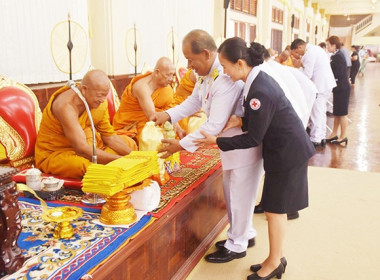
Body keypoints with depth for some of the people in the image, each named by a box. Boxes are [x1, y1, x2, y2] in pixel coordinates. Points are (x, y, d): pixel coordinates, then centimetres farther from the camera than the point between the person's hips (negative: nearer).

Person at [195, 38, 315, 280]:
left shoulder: (259, 92, -27)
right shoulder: (259, 79, 3)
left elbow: (253, 139, -21)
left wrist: (217, 142, -15)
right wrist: (240, 121, -3)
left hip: (287, 154, -10)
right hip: (284, 149, 10)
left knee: (274, 210, 4)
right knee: (276, 209, 17)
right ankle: (276, 259, 31)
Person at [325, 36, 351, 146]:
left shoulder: (338, 56, -18)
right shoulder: (337, 55, 12)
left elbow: (338, 73, -22)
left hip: (342, 88, -10)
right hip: (339, 88, 10)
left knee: (342, 113, -2)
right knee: (336, 113, 15)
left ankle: (343, 137, 6)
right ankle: (334, 134, 23)